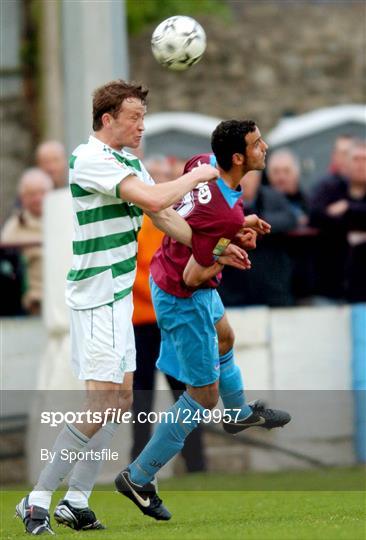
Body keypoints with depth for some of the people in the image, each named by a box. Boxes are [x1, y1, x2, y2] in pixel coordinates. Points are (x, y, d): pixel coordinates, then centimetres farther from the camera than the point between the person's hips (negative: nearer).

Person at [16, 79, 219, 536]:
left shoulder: (131, 163, 13)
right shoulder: (89, 159, -18)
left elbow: (163, 217, 21)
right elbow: (155, 200, -28)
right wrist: (197, 175, -12)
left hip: (119, 297, 10)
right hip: (95, 298, -10)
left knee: (120, 400, 10)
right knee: (102, 403, -14)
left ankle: (76, 502, 12)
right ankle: (36, 502, -10)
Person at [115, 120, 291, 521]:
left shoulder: (201, 164, -12)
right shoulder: (227, 215, -35)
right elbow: (193, 277, -30)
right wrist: (224, 256, -14)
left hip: (165, 274, 10)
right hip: (185, 299, -10)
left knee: (223, 337, 35)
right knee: (204, 395, 2)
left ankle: (239, 413, 63)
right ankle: (138, 478, 10)